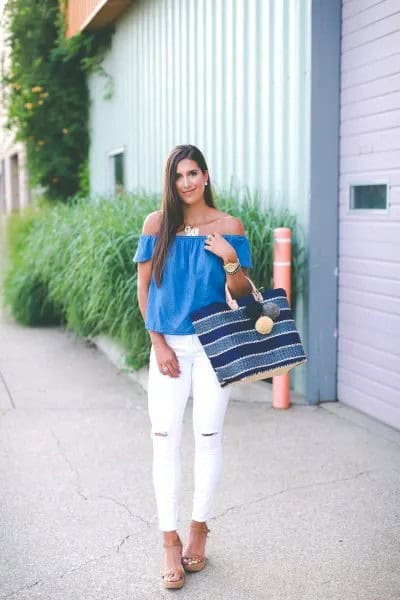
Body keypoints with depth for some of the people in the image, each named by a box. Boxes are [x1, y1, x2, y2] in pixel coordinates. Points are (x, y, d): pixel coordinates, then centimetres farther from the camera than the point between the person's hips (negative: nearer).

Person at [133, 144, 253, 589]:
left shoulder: (229, 227, -1)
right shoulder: (157, 224, 1)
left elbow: (241, 294, 1)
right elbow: (144, 287, 3)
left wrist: (231, 261, -19)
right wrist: (158, 343, -4)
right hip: (168, 347, 1)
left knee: (208, 437, 6)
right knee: (164, 441, 0)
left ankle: (199, 528, 23)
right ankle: (171, 542, 9)